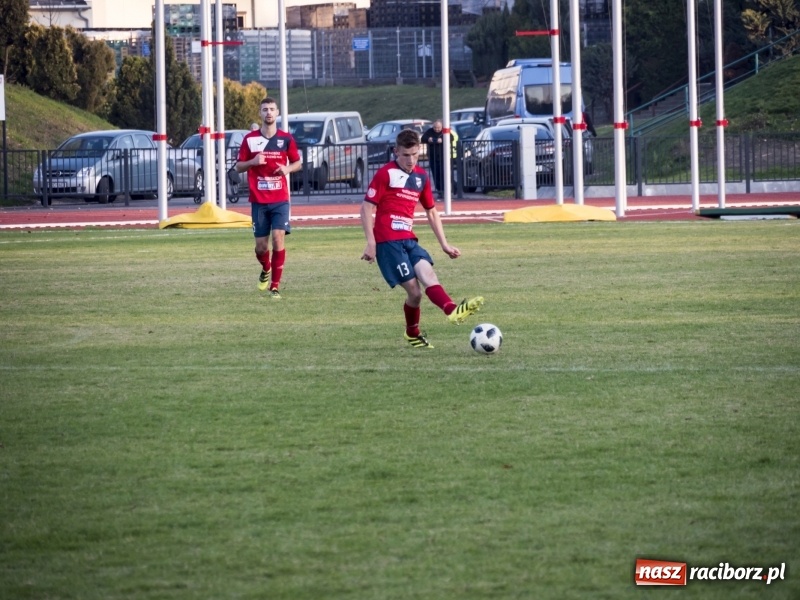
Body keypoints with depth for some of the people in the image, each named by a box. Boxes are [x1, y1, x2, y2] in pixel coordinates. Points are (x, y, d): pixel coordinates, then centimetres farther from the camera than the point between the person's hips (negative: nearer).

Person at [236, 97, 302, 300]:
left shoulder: (286, 139, 2)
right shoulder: (250, 139, 2)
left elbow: (298, 162, 13)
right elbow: (238, 167, 6)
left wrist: (288, 168, -9)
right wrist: (252, 162, -14)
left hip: (280, 199, -1)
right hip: (258, 201, 1)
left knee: (278, 239, -14)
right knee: (261, 246, 4)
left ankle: (275, 286, -8)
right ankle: (266, 270, 38)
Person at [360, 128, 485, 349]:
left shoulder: (421, 177, 15)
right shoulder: (385, 173, -5)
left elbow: (431, 211, 25)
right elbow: (367, 207, -6)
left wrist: (444, 244, 20)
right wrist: (371, 243, -12)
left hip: (409, 240, 5)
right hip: (388, 242, -5)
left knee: (427, 272, -19)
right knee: (414, 290, -12)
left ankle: (452, 310, -26)